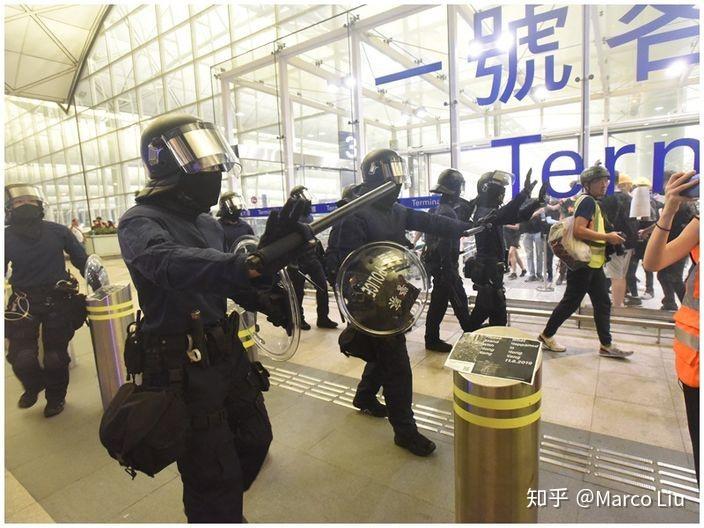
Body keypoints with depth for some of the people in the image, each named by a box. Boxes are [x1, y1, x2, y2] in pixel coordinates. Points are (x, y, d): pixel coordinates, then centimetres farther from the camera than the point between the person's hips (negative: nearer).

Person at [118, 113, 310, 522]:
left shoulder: (207, 222, 8)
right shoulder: (140, 222, -16)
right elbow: (170, 264, -39)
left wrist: (265, 301, -3)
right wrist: (252, 263, -56)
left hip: (228, 352, 8)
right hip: (183, 368, -8)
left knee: (255, 439, 24)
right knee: (215, 480, 6)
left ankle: (221, 508, 53)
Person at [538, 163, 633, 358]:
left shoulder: (592, 202, 18)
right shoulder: (587, 201, -13)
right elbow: (578, 231, -26)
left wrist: (609, 238, 14)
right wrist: (607, 237, -21)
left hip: (594, 263, 10)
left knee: (603, 304, 11)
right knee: (570, 302, -2)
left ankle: (606, 345, 18)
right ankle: (546, 335, 10)